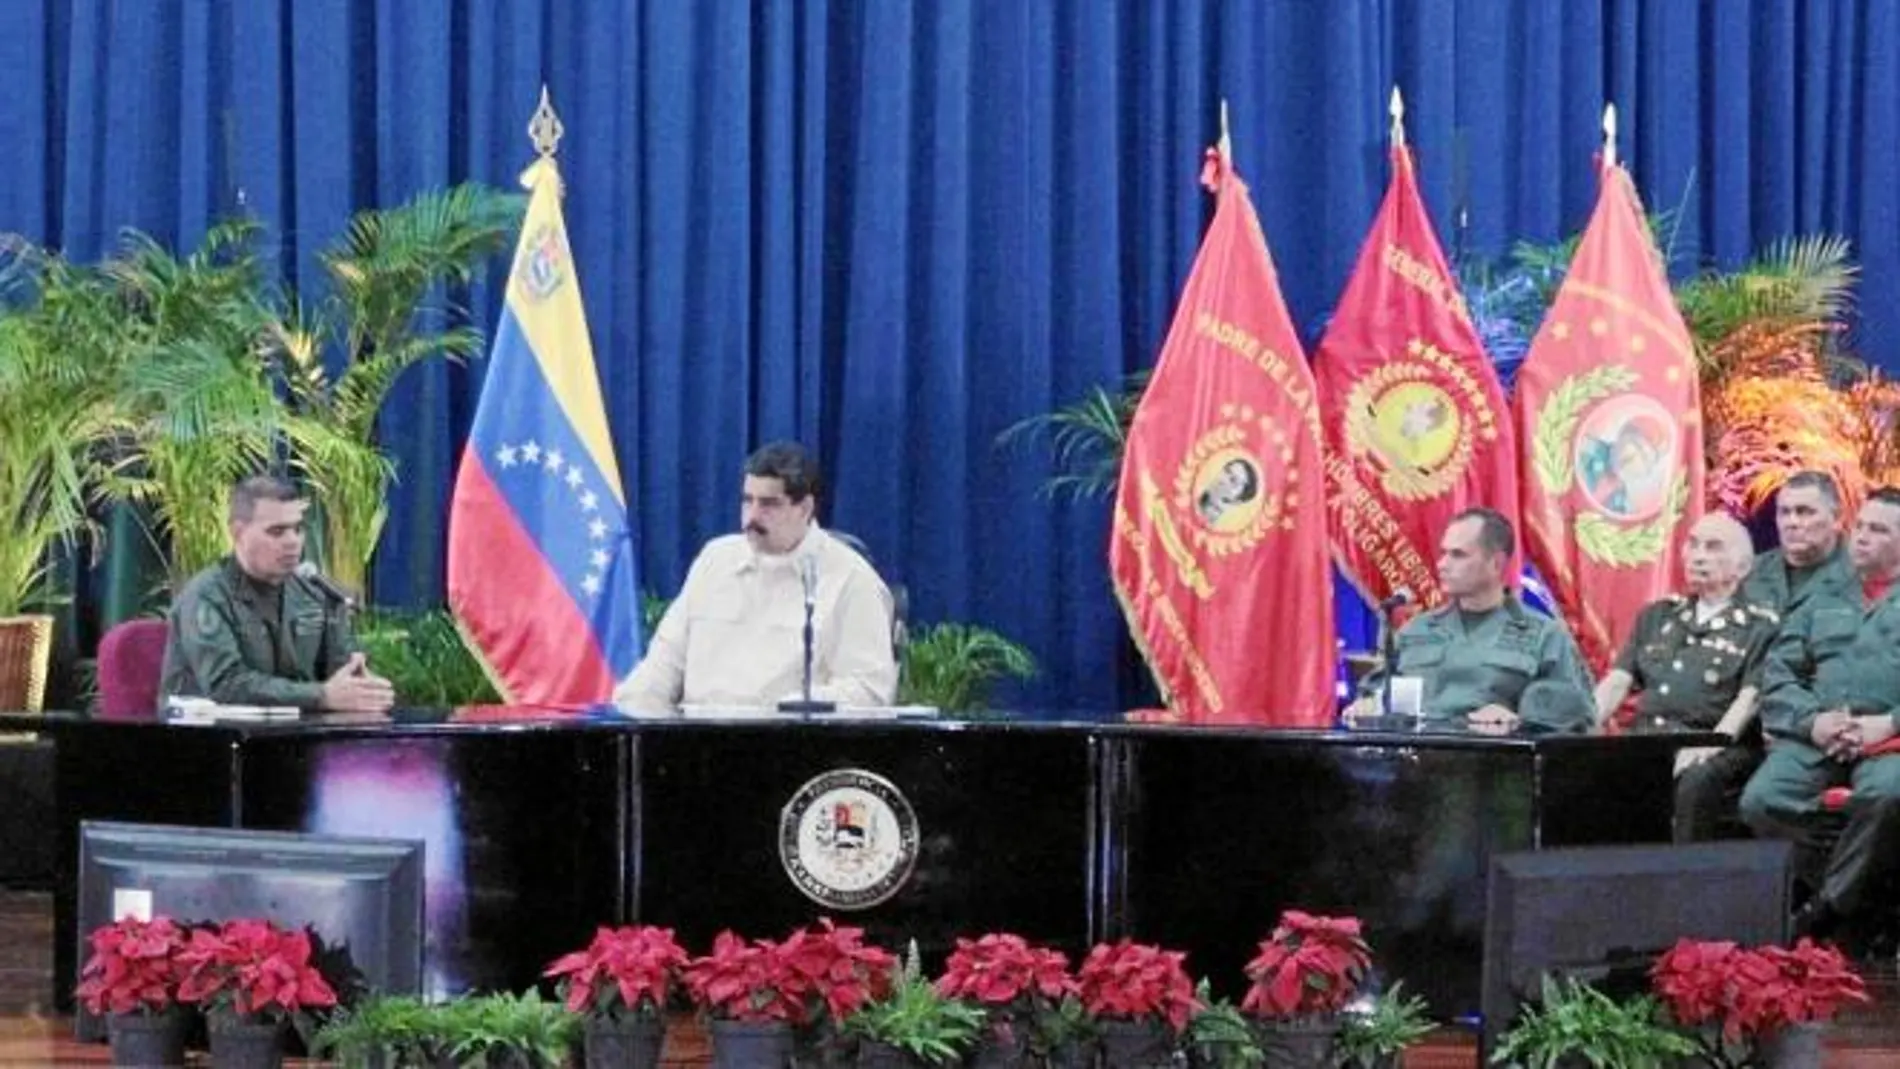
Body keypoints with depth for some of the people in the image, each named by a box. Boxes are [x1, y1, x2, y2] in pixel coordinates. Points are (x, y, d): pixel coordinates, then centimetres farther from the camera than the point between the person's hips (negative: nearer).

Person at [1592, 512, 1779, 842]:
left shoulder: (1760, 626, 9)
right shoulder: (1657, 615, 26)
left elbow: (1750, 698, -4)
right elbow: (1617, 682, 18)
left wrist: (1712, 744, -21)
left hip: (1718, 750, -4)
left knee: (1694, 782, -38)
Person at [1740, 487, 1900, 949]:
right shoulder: (1822, 603, 27)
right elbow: (1777, 677, 16)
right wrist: (1812, 720, -5)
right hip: (1814, 738, 3)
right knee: (1761, 801, -27)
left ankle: (1830, 906, -20)